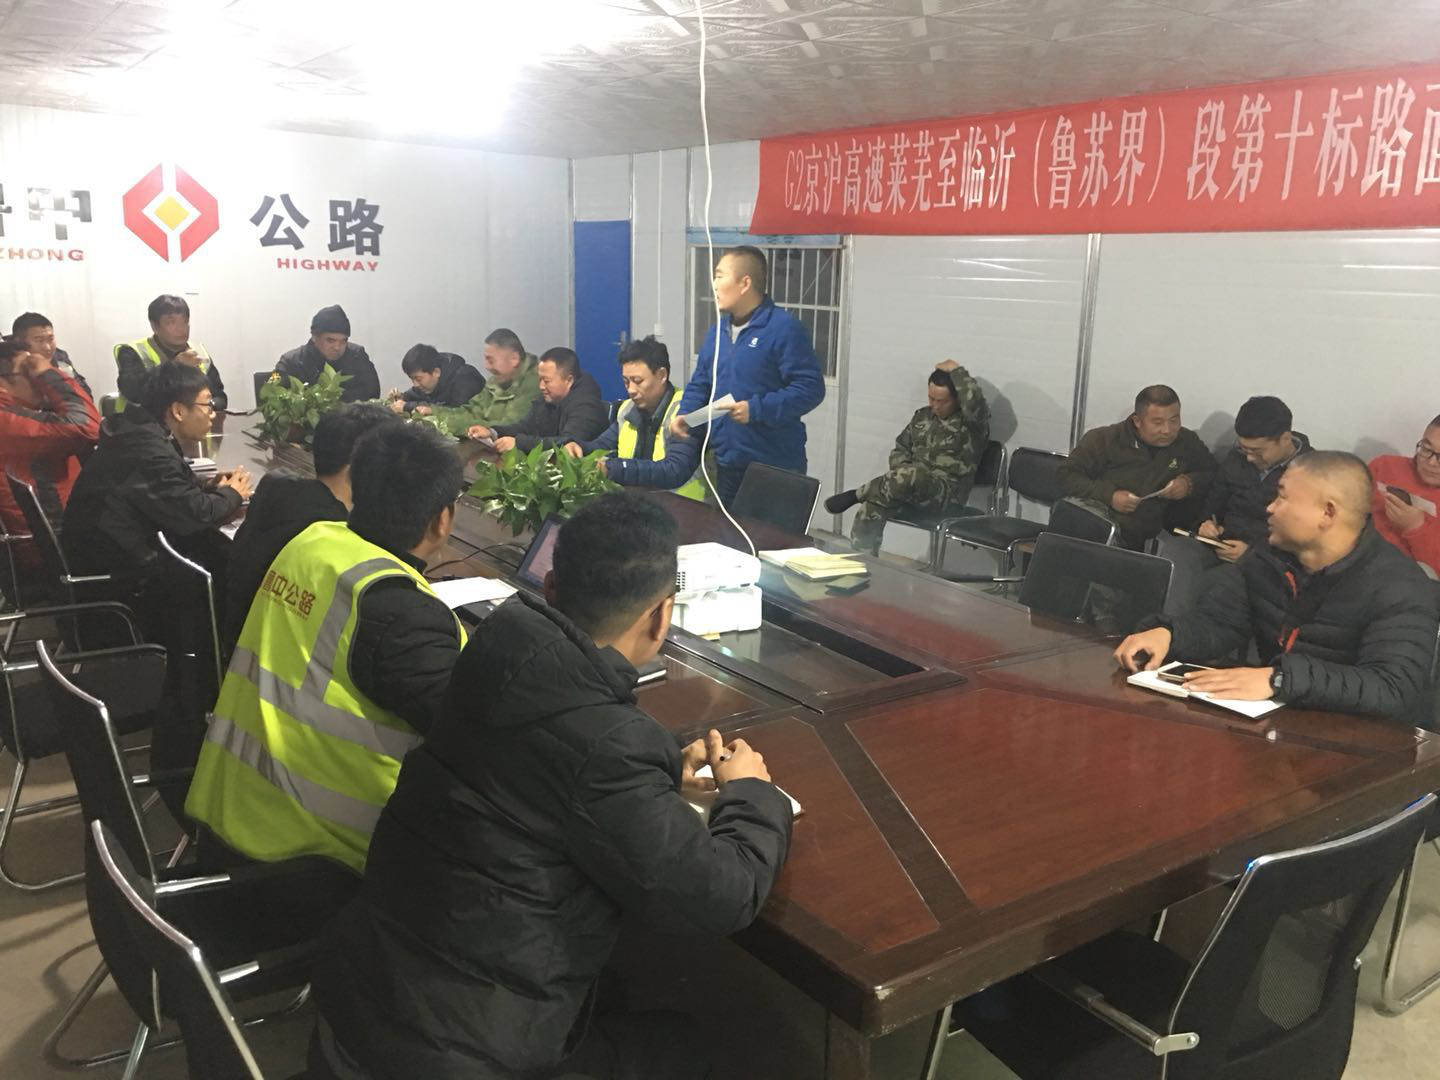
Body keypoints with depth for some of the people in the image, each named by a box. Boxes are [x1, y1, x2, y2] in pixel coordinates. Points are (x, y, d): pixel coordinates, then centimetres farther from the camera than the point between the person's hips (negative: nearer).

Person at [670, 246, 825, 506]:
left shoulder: (784, 328, -14)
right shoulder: (717, 332, 12)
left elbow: (811, 387, -19)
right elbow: (700, 384, 19)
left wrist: (757, 410, -25)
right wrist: (684, 414, -1)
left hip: (776, 467, -7)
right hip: (727, 463, 8)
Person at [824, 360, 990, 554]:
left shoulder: (971, 421, -4)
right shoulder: (922, 416, 15)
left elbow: (975, 402, -28)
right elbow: (900, 449, 19)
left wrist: (956, 370, -14)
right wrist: (903, 473, -4)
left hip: (947, 495, -6)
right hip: (914, 488, 6)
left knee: (912, 475, -38)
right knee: (872, 504, -26)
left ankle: (855, 494, -20)